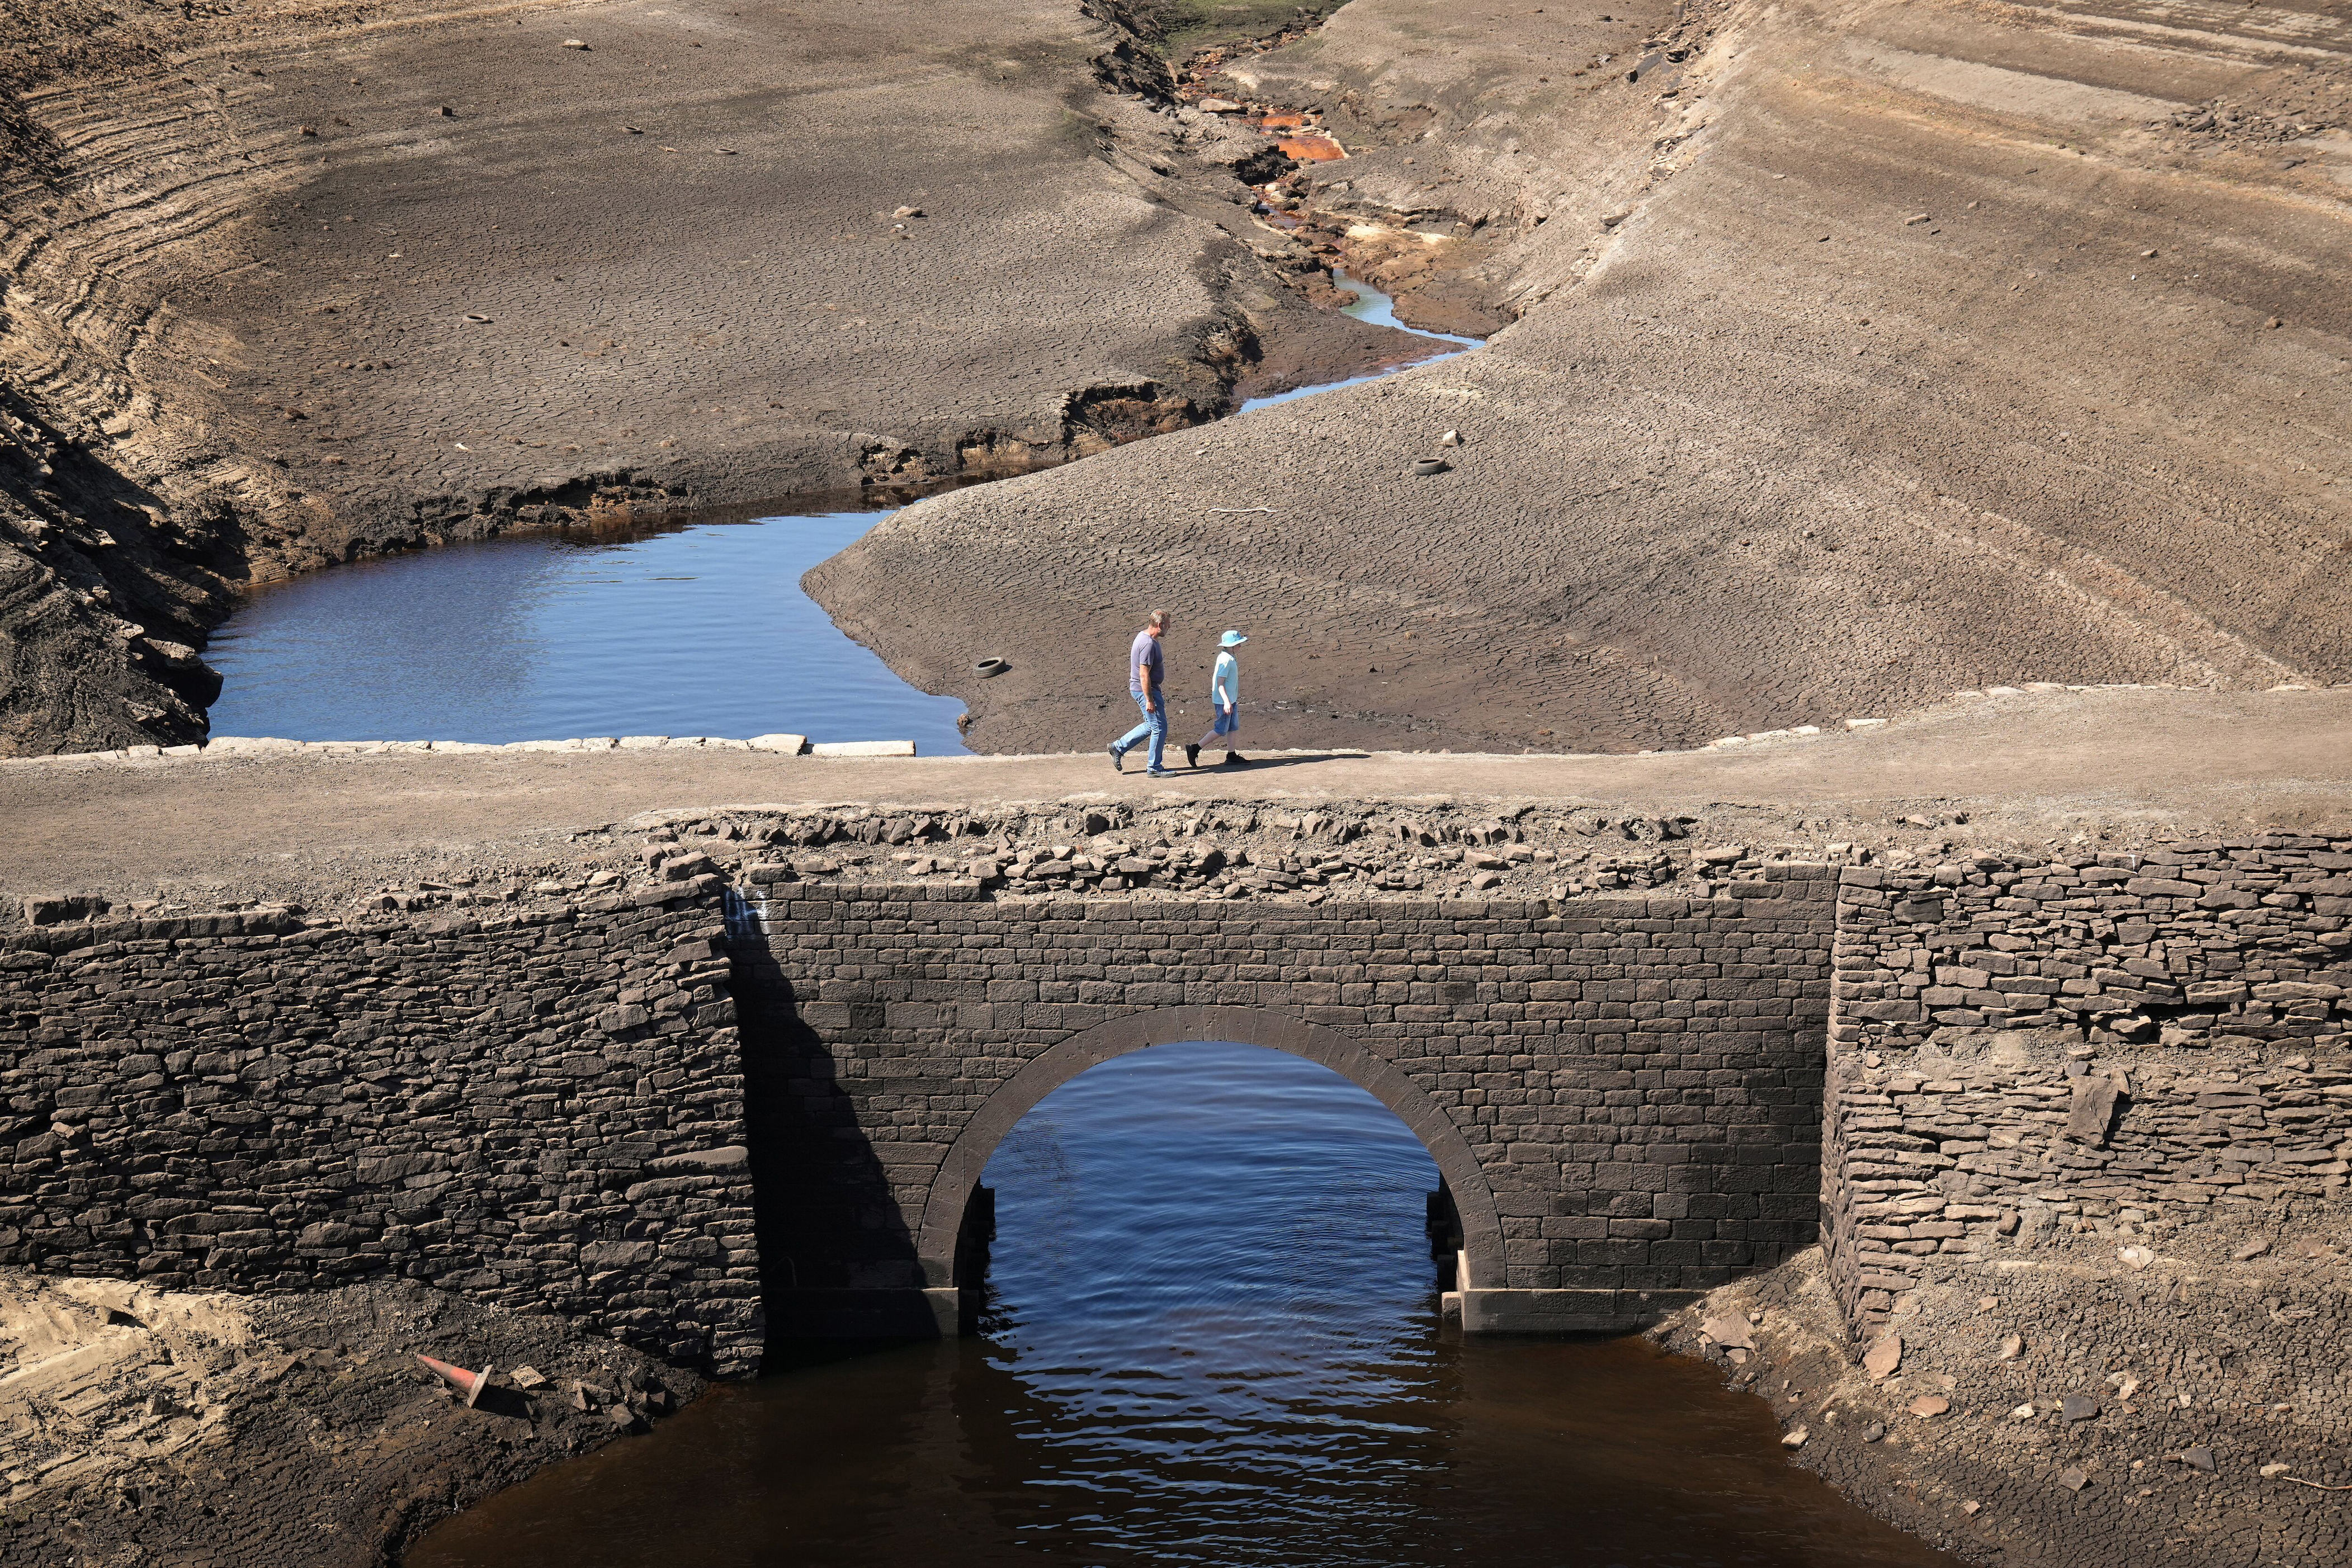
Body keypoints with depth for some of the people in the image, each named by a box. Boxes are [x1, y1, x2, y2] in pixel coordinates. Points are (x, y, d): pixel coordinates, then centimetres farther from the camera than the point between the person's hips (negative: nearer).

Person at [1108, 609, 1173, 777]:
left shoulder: (1144, 636, 9)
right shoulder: (1148, 644, -24)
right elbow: (1144, 675, -25)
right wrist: (1149, 700, -23)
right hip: (1145, 690, -10)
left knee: (1151, 725, 20)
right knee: (1159, 728, -3)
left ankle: (1118, 747, 25)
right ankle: (1155, 768, 6)